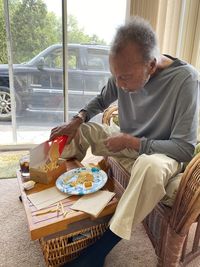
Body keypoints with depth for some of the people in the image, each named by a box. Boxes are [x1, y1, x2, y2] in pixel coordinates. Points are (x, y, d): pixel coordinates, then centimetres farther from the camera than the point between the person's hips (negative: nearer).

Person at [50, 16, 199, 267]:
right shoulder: (125, 72, -11)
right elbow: (101, 100, 8)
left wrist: (130, 141, -26)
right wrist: (76, 121, -10)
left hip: (158, 153, -5)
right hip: (126, 144, 6)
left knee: (151, 166, -39)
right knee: (80, 129, -2)